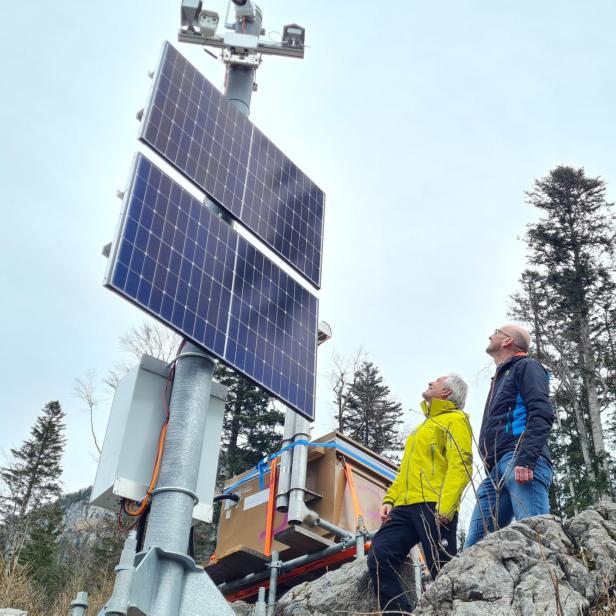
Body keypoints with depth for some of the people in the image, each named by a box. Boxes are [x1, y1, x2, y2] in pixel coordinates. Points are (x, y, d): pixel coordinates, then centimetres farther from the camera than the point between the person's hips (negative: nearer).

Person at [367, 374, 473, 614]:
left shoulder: (455, 419, 4)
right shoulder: (424, 426, 32)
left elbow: (460, 466, -10)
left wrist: (445, 507, -22)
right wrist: (389, 499, 15)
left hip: (433, 507, -8)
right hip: (405, 507, 8)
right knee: (378, 558, -8)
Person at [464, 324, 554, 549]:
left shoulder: (526, 366, 9)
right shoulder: (500, 378, 35)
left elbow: (542, 413, -9)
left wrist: (525, 458, -22)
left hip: (520, 461, -9)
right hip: (496, 470, 9)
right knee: (474, 547, -2)